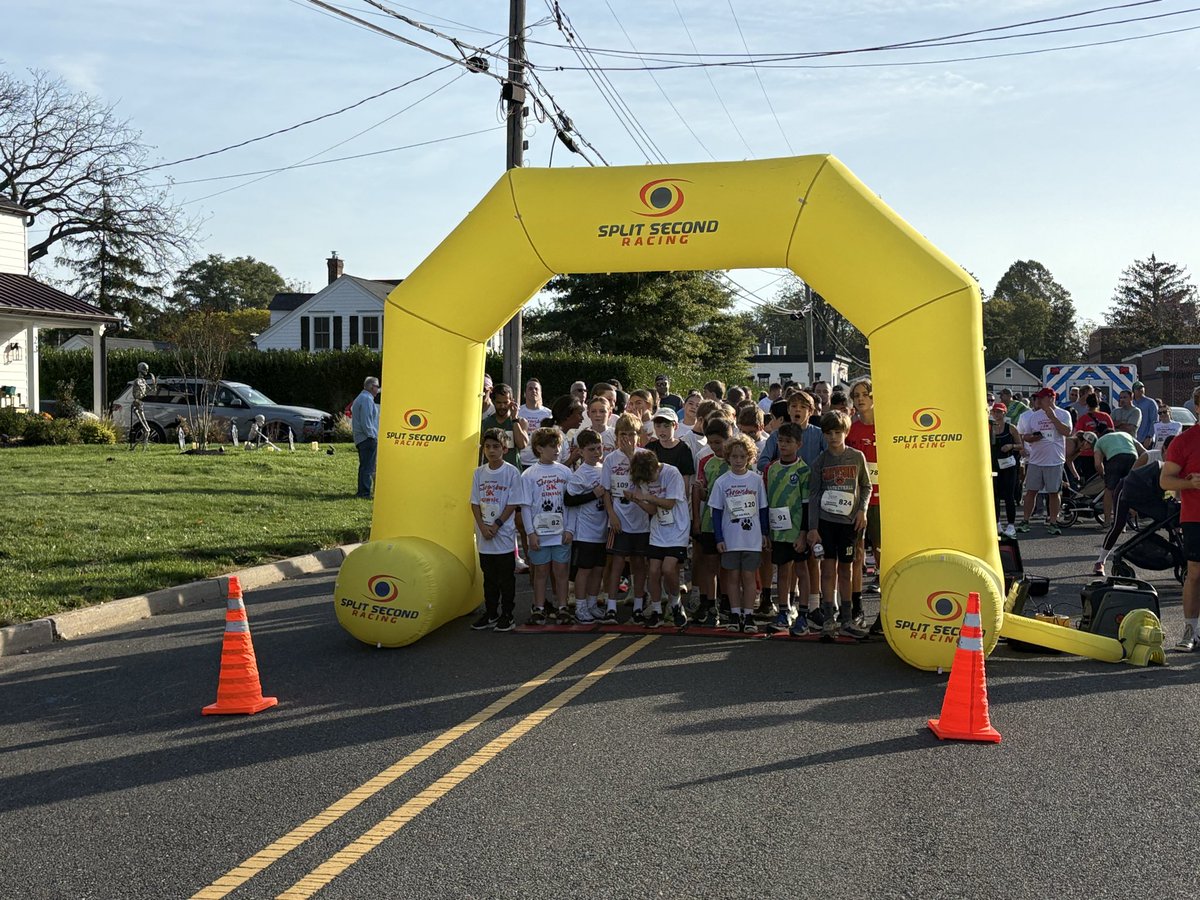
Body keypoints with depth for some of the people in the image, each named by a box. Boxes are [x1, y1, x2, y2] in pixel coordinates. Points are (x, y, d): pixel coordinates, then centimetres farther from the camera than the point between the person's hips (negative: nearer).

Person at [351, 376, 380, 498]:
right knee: (368, 467, -10)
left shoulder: (359, 399, 21)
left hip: (360, 439, 11)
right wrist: (372, 437, -17)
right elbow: (366, 421, -20)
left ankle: (361, 492, 18)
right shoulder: (367, 399, -12)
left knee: (364, 466, 14)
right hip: (367, 438, -11)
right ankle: (365, 493, -13)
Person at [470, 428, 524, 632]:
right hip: (484, 536, 4)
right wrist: (483, 526, -7)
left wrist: (496, 525, -13)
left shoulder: (511, 472, -6)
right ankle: (490, 613, 22)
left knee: (506, 577, 2)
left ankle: (506, 615, 10)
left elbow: (513, 504, -8)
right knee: (489, 577, 13)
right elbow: (475, 503, 6)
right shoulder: (479, 473, 6)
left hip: (504, 533, -4)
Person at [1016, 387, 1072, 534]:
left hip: (1055, 461, -3)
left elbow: (1067, 431, -15)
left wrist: (1052, 416, -16)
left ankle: (1053, 523, 10)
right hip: (1035, 460, 3)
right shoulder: (1033, 416, 10)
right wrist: (1033, 437, -11)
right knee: (1031, 491, 4)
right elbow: (1024, 436, 11)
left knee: (1054, 492, 2)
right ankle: (1025, 521, 10)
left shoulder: (1063, 414, 1)